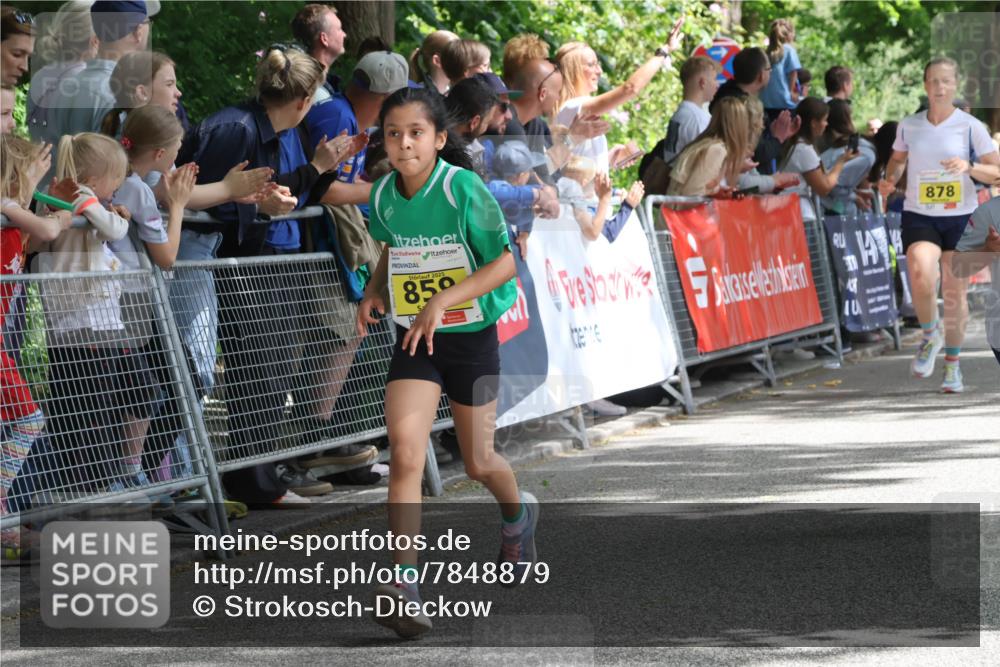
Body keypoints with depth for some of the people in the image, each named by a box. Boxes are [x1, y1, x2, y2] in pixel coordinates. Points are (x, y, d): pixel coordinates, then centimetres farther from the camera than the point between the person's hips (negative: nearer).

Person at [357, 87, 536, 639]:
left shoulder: (463, 188, -18)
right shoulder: (384, 195, -3)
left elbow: (506, 262, -18)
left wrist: (443, 301, -27)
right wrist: (373, 292, -1)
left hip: (470, 334, -3)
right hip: (413, 339, 3)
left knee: (477, 461, 12)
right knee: (405, 451, -18)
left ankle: (518, 515, 49)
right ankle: (404, 584, -22)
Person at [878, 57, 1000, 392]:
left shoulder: (970, 126, -4)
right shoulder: (908, 126, 4)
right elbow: (898, 158, 23)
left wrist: (968, 167, -21)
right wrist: (889, 179, 2)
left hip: (960, 217, 0)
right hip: (918, 216, 0)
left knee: (955, 294, 4)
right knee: (920, 275, -27)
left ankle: (952, 364, 22)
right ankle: (930, 335, 1)